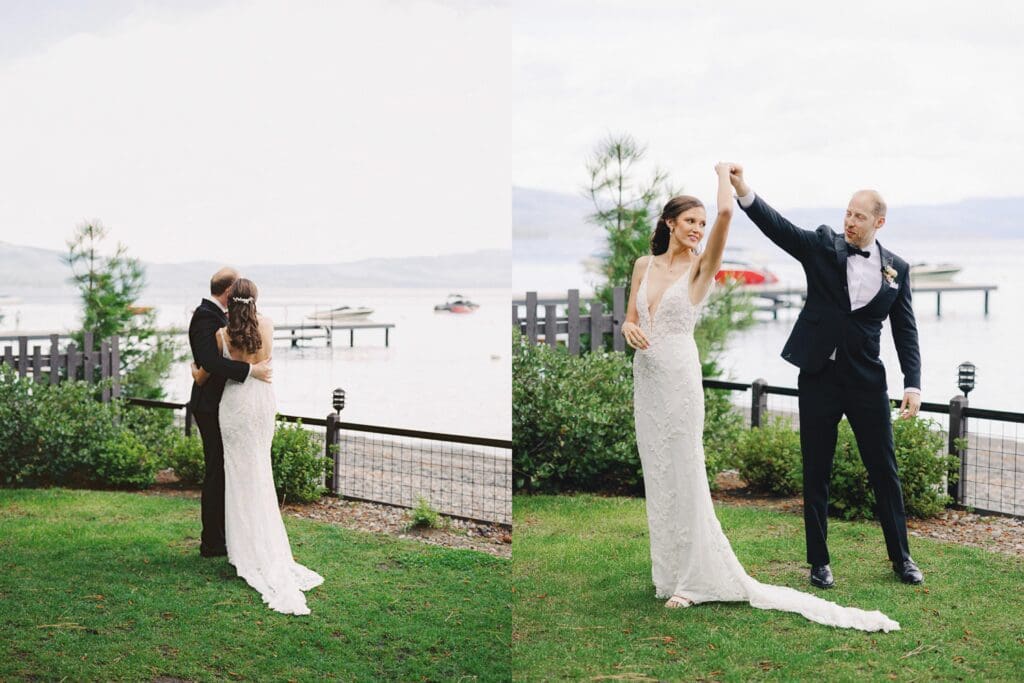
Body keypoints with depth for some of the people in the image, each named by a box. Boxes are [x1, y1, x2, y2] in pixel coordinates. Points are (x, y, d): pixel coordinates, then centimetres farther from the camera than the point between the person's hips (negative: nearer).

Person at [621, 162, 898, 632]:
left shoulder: (700, 266, -6)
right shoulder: (644, 265, 9)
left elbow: (726, 213, -21)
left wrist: (723, 172, -3)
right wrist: (629, 328, -9)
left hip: (679, 377, -6)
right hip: (645, 377, 6)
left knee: (682, 477, -3)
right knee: (657, 476, 12)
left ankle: (694, 576, 4)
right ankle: (670, 570, 23)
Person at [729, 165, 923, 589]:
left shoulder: (896, 268, 4)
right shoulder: (823, 247, 0)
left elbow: (905, 330, 6)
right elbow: (778, 227, -15)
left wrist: (912, 383, -2)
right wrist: (743, 192, -31)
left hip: (867, 380, 1)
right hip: (819, 376, -1)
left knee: (884, 471, 8)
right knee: (816, 473, 5)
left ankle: (901, 557, 23)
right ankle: (819, 562, 16)